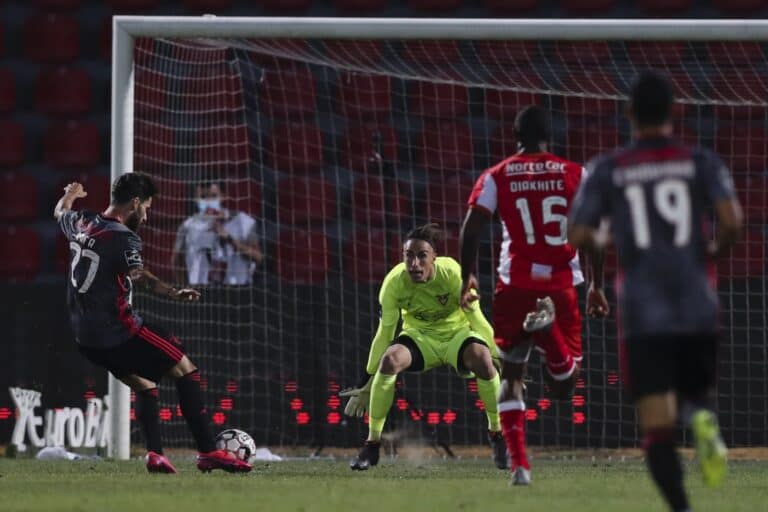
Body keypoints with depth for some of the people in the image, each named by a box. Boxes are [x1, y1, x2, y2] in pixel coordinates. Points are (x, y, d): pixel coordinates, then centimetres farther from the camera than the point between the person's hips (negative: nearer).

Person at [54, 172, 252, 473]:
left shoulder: (82, 224, 9)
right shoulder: (123, 238, -16)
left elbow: (60, 213, 34)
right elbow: (138, 276, -34)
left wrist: (70, 195, 56)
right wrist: (173, 293, -48)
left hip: (85, 338, 9)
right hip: (118, 332, -9)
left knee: (145, 386, 21)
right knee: (186, 371, -1)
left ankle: (154, 454, 4)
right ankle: (208, 453, -6)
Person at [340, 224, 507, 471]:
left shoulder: (453, 273, -24)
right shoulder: (394, 282, -20)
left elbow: (477, 320, -12)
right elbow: (385, 332, -10)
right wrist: (369, 382, -7)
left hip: (457, 332, -1)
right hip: (419, 336, 1)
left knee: (483, 360, -33)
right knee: (389, 360, -31)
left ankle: (497, 434, -8)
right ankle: (372, 444, -19)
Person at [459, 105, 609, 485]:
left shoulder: (496, 177, 4)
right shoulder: (575, 175, 6)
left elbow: (471, 229, -4)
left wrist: (468, 277, 7)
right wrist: (597, 286, 10)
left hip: (515, 286, 0)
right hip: (562, 286, 0)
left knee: (511, 377, 12)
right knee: (563, 386, 6)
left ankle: (518, 464, 0)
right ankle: (549, 324, -25)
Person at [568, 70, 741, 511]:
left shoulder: (608, 170, 4)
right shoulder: (702, 163, 3)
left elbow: (578, 237, 1)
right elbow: (732, 220, -10)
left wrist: (599, 240, 24)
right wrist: (717, 249, 11)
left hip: (643, 314, -1)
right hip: (698, 310, 1)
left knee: (657, 427, -1)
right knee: (697, 394, 22)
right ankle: (704, 419, -16)